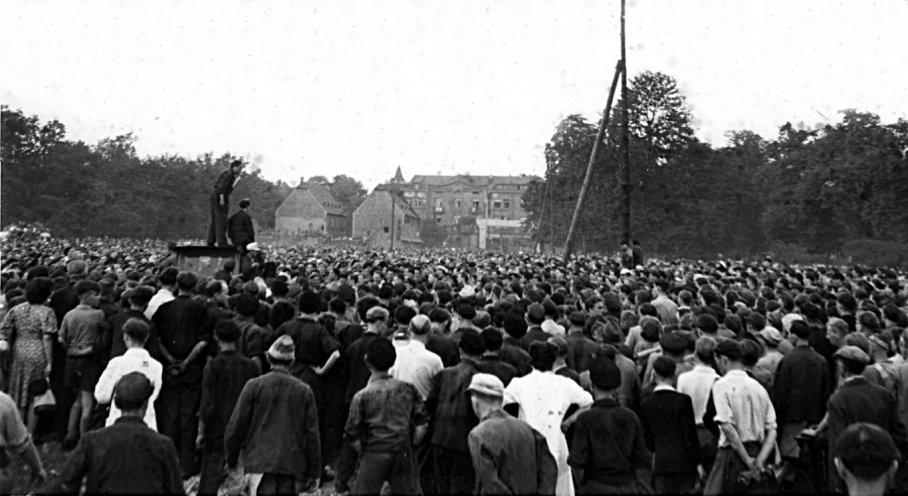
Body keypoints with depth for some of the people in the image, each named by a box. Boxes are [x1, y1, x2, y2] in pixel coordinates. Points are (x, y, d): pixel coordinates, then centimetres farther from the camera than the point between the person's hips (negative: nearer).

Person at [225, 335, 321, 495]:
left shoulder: (254, 386, -2)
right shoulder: (304, 390, 2)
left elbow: (236, 426, 0)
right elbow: (312, 434, 3)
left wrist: (231, 460, 15)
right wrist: (314, 473, 9)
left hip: (260, 462, -2)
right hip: (292, 463, 2)